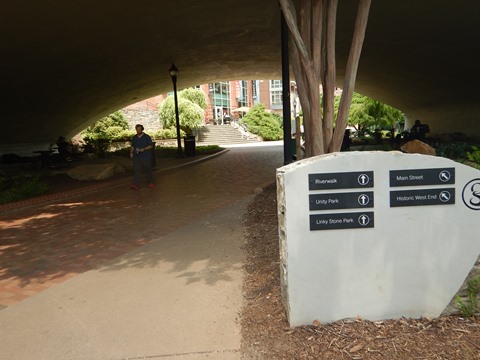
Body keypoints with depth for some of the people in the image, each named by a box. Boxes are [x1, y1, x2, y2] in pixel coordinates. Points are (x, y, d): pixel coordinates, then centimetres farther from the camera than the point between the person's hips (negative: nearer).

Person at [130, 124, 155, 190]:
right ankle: (136, 185, -11)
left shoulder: (147, 137, -3)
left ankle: (150, 182, 24)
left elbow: (151, 146, -5)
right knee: (136, 170, -6)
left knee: (148, 170, 7)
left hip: (146, 157, -3)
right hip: (136, 157, 3)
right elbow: (132, 146, 20)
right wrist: (131, 152, 3)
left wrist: (144, 149, -18)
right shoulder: (134, 138, 12)